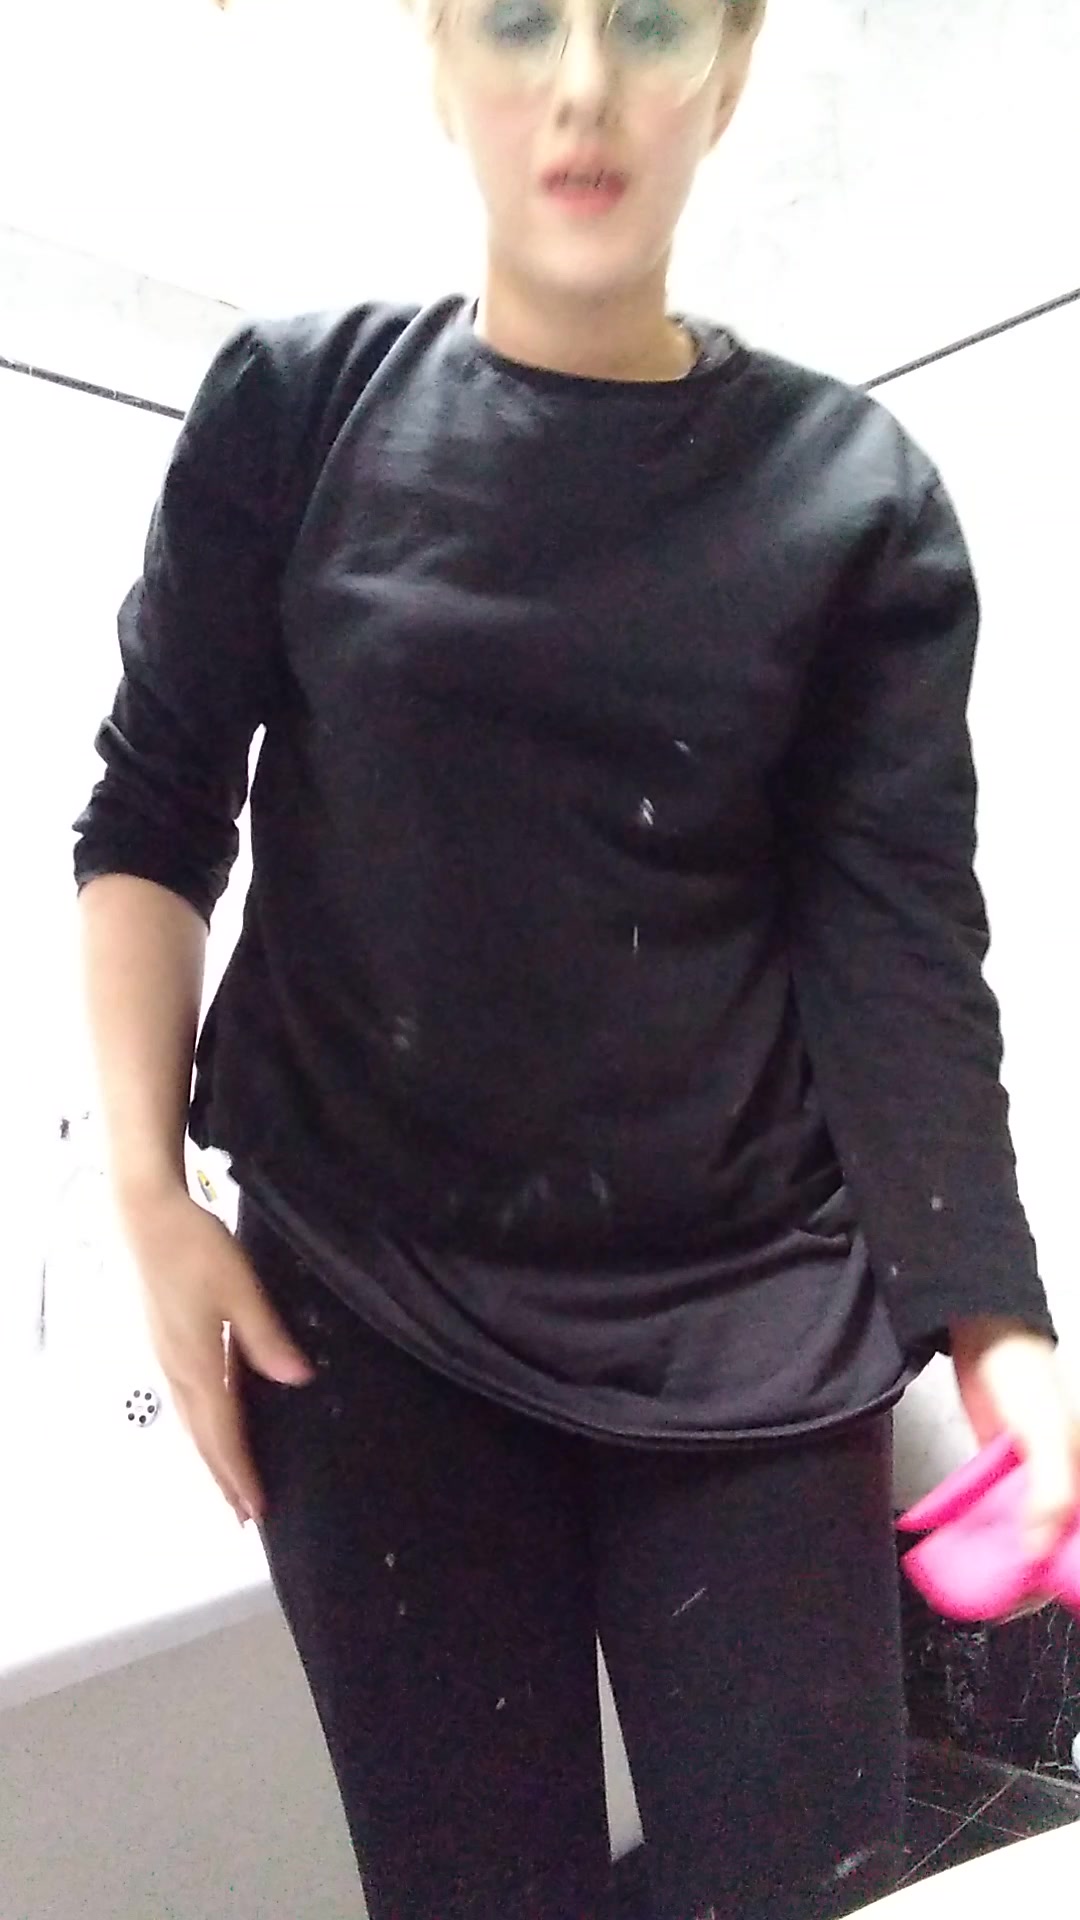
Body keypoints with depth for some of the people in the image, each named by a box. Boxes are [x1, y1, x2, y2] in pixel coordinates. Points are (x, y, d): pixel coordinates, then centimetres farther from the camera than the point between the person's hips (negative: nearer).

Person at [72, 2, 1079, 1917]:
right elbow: (152, 812, 4)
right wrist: (150, 1192, -4)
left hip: (749, 1311, 1)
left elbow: (901, 938, -4)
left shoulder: (854, 492, 1)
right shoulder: (297, 405, 2)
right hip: (363, 1296, 0)